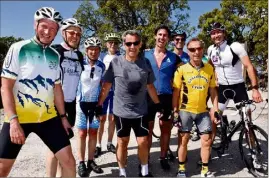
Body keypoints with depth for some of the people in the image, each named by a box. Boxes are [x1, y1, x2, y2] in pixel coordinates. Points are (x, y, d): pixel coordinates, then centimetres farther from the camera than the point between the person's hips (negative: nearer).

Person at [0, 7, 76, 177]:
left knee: (69, 161, 2)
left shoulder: (55, 55, 8)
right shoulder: (18, 48, -6)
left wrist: (63, 116, 11)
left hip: (48, 117, 4)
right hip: (19, 117, -3)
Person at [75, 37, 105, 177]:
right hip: (82, 102, -3)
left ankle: (91, 161, 22)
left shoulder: (102, 66, 1)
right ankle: (81, 163, 14)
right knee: (82, 133, 2)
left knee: (93, 132, 9)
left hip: (95, 102, 3)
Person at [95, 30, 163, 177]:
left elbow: (150, 86, 7)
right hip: (121, 111, -1)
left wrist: (158, 105, 12)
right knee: (122, 143, 13)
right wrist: (99, 106, -4)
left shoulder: (145, 63, -2)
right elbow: (106, 86, -3)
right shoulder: (115, 62, -9)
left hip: (140, 111, 2)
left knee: (143, 142, 7)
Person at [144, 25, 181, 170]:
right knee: (148, 129, 7)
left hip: (166, 97, 1)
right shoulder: (145, 55, 2)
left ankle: (163, 157, 25)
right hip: (149, 96, -1)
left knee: (166, 128, 10)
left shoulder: (174, 58, 4)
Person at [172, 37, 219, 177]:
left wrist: (216, 110, 4)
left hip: (203, 111, 3)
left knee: (207, 139, 6)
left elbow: (213, 90, 7)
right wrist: (175, 112, -8)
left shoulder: (209, 69, 1)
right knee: (183, 139, 7)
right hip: (185, 110, -3)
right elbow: (176, 92, -5)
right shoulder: (181, 69, -9)